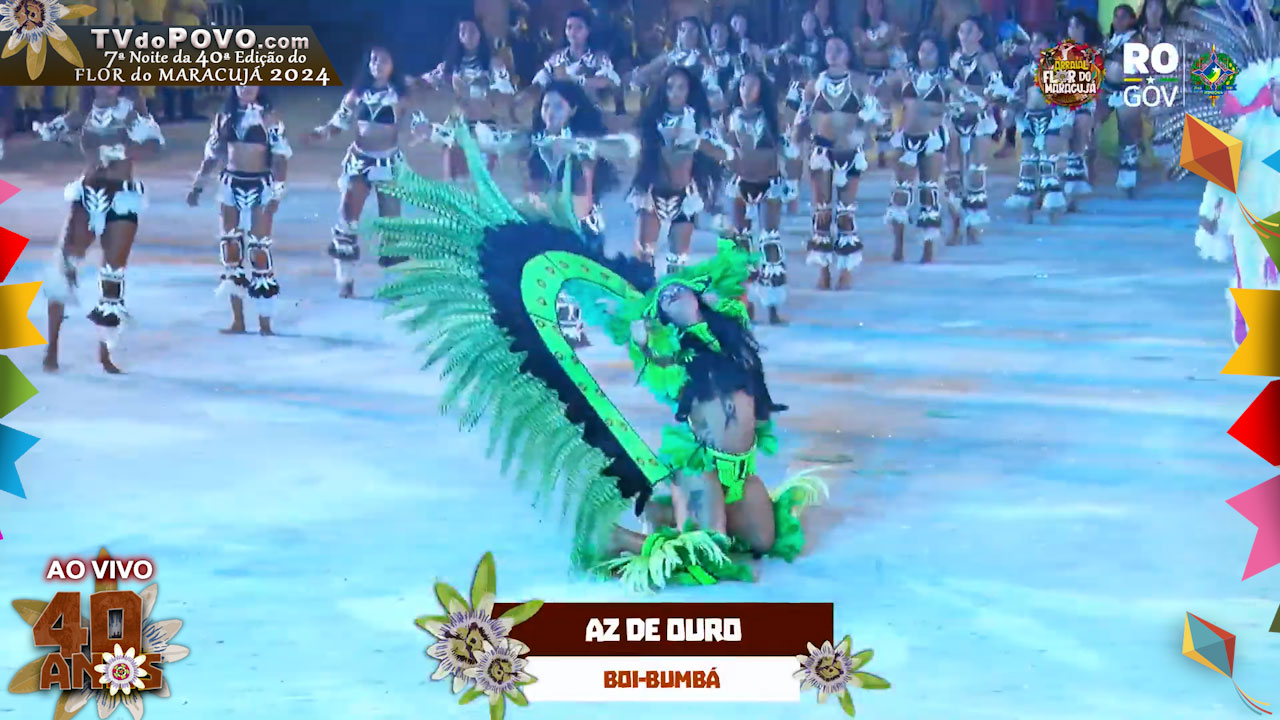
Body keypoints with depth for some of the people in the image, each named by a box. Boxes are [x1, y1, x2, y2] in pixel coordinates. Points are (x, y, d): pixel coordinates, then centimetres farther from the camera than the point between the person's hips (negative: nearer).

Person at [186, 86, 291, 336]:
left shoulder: (269, 116, -4)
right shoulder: (225, 116, 9)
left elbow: (280, 156, -8)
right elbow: (212, 154, 15)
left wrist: (277, 192, -16)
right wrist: (198, 185, 11)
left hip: (260, 186, -4)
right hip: (231, 184, 5)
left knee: (259, 249, -6)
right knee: (230, 247, 5)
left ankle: (264, 322, 0)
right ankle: (237, 320, 13)